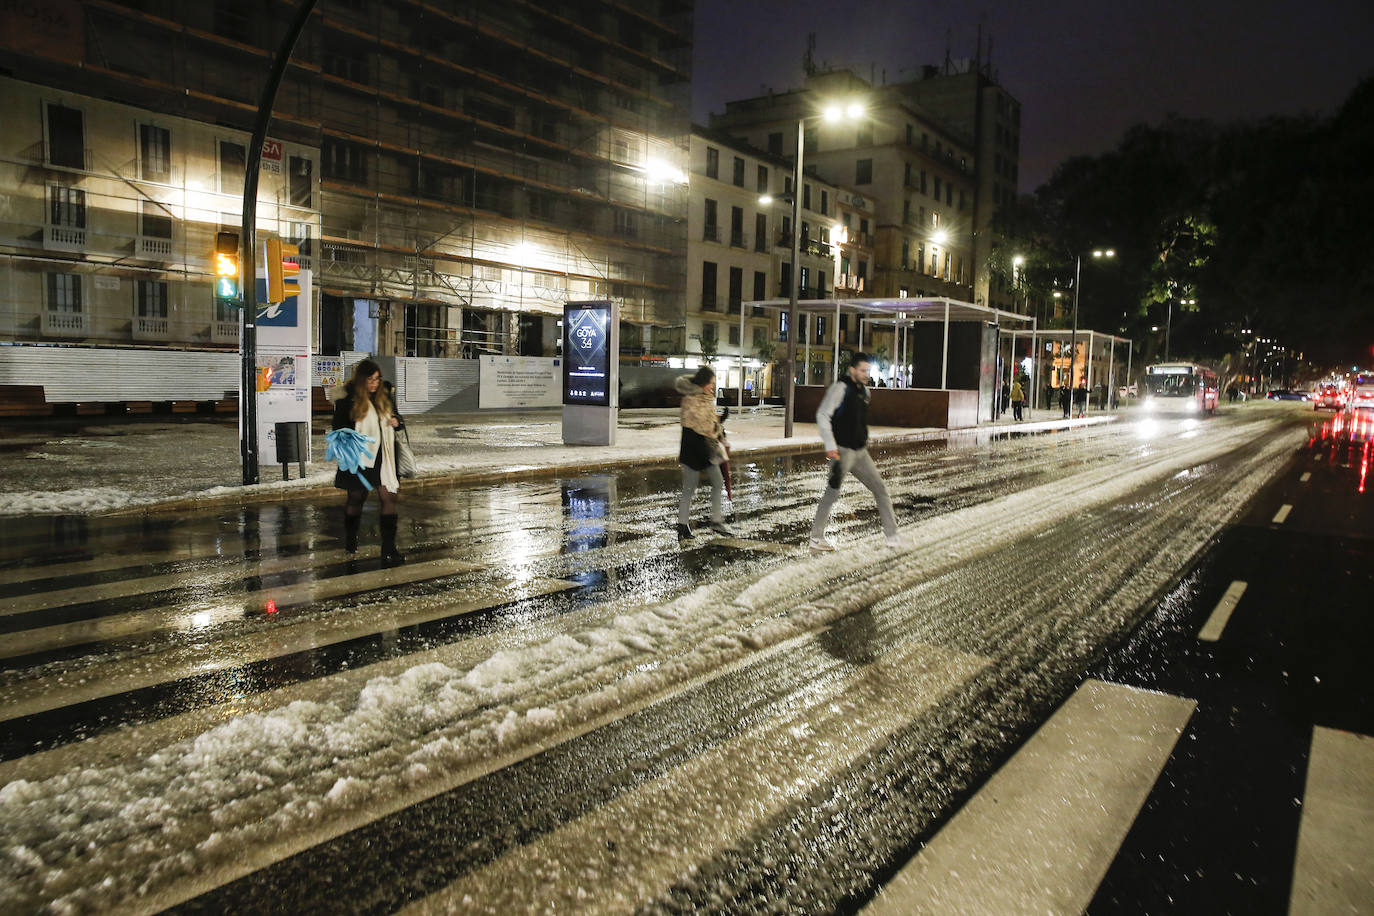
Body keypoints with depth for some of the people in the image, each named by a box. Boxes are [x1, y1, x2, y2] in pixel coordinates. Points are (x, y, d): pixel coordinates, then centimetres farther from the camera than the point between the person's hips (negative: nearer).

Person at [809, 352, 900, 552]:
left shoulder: (864, 391, 13)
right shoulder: (840, 388, -12)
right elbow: (822, 415, -18)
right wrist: (830, 445, -23)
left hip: (860, 452, 8)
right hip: (842, 451, -8)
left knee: (880, 488, 7)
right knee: (832, 493, -5)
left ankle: (891, 534, 16)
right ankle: (816, 538, 6)